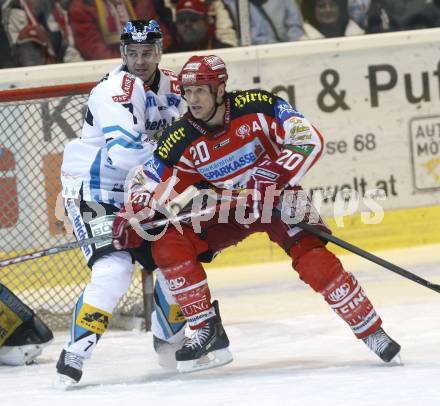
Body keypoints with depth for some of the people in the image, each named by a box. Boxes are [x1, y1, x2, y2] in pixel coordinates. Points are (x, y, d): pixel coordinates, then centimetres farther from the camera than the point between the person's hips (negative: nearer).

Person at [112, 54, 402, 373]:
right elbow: (152, 182, -4)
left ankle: (372, 333, -11)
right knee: (168, 244, -15)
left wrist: (275, 178, -35)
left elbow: (309, 140, -24)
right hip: (227, 207, 4)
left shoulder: (258, 107, -22)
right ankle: (207, 331, -7)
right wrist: (130, 216, -22)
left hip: (277, 198, -4)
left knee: (312, 258, -25)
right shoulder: (181, 140, -13)